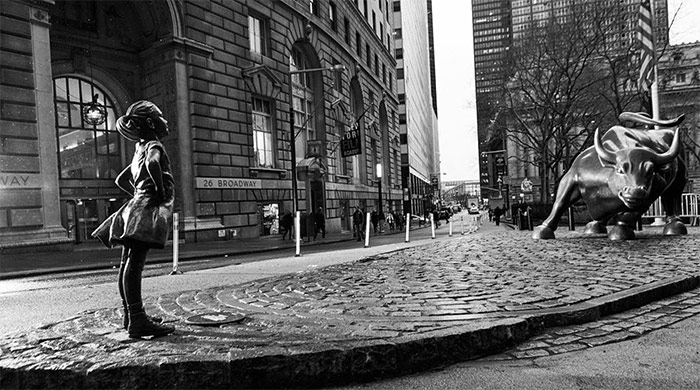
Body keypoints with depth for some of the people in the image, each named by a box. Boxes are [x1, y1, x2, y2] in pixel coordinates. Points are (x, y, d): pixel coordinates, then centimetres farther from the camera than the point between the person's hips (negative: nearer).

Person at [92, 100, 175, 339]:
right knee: (134, 263, -16)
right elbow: (153, 164, -30)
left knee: (128, 264, 11)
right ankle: (137, 321, -18)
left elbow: (121, 180, 31)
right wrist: (161, 191, -18)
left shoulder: (140, 149, 23)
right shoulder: (153, 146, -5)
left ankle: (131, 315, 23)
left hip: (138, 206, 10)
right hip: (149, 207, -10)